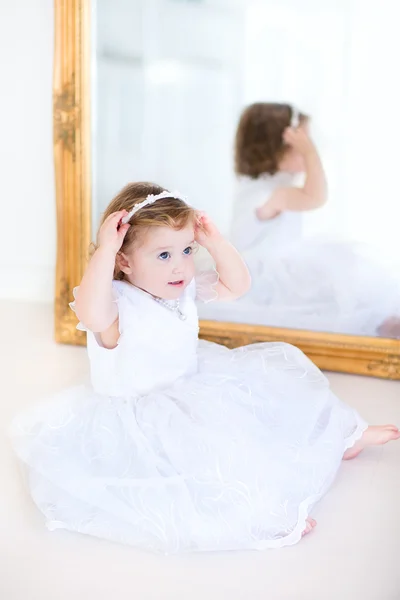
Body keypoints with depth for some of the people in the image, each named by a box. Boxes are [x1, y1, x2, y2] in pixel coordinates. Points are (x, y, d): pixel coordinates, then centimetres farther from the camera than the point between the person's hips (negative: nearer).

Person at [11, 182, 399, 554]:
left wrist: (215, 242, -6)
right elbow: (90, 314, -48)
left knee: (272, 371, 8)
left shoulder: (185, 290, 0)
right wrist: (104, 249, -46)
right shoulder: (118, 302, -24)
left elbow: (236, 285, 7)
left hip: (193, 389, 8)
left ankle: (339, 439, 23)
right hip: (138, 413, -8)